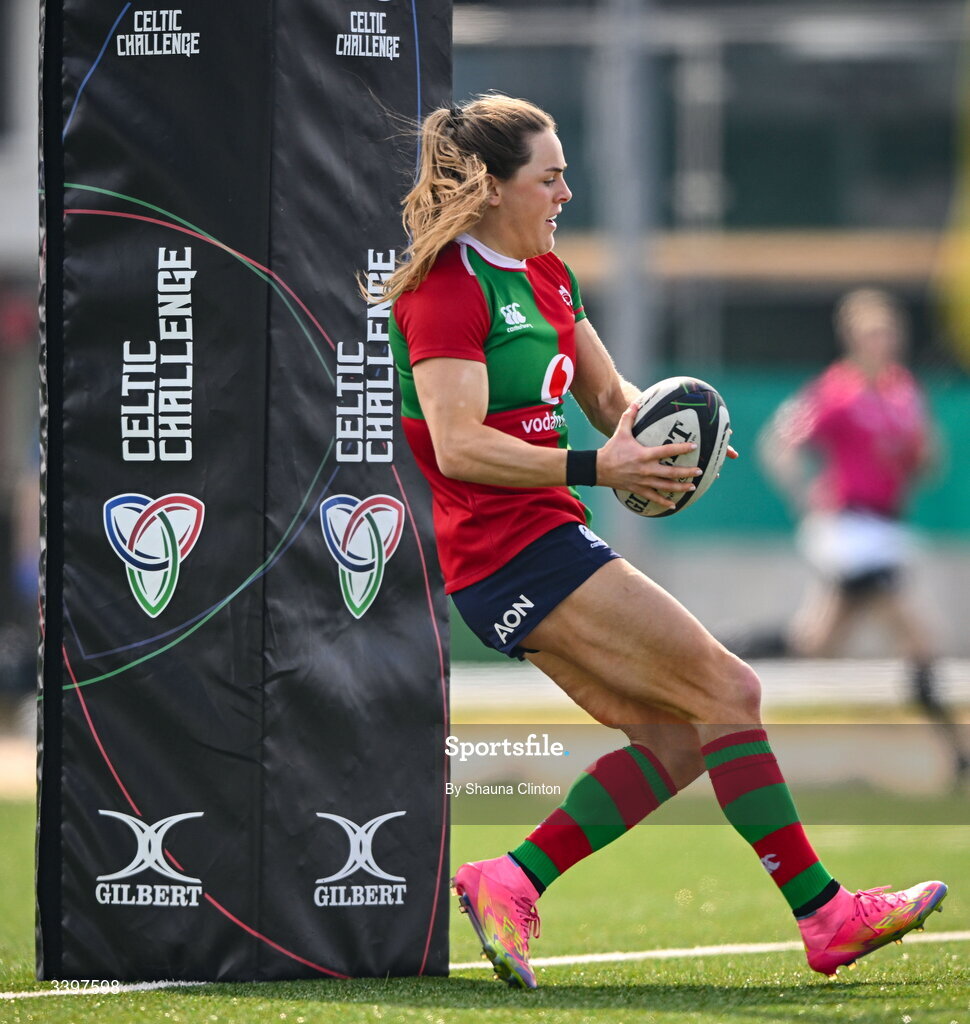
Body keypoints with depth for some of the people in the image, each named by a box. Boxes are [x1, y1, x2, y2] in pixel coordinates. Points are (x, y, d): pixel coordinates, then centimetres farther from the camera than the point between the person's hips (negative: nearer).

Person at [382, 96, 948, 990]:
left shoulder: (544, 273, 15)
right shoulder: (449, 288, -14)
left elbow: (609, 396, 21)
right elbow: (458, 446, -24)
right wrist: (594, 469, -30)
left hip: (546, 545, 10)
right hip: (515, 550, -10)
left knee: (676, 740, 3)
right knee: (727, 690, -10)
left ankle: (510, 883, 2)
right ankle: (823, 916, -6)